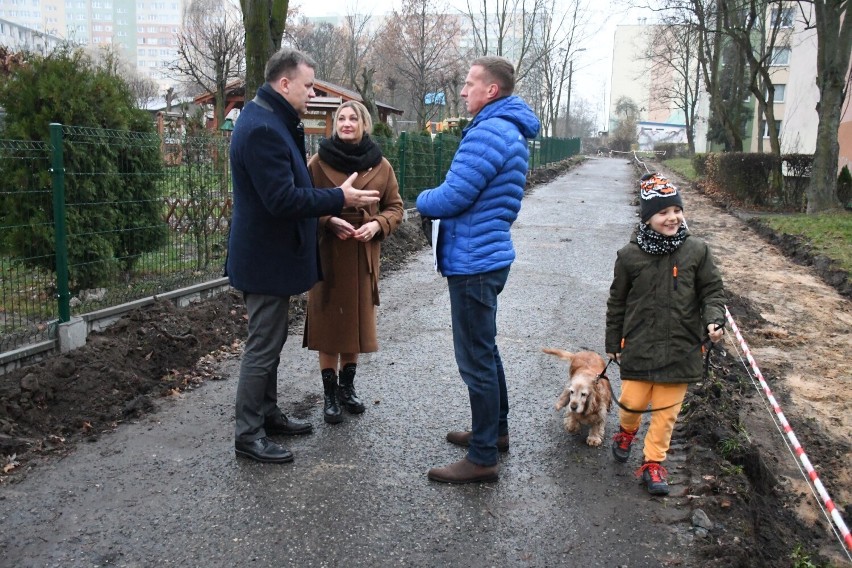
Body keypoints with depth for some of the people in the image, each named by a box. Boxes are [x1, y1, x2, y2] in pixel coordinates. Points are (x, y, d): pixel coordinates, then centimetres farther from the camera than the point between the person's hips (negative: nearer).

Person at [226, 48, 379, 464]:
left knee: (270, 342, 19)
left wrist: (323, 208, 11)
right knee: (262, 347, 0)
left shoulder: (272, 122, 13)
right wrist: (339, 198, -21)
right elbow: (281, 200, -27)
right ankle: (247, 434, 13)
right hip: (266, 258, -11)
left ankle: (268, 414, 33)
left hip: (271, 254, 11)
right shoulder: (262, 128, -22)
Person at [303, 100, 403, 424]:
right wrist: (330, 220, -18)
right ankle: (330, 394, 13)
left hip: (363, 254, 2)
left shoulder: (380, 165, 4)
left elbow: (395, 207, 7)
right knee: (328, 321, 1)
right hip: (328, 253, -2)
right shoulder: (319, 162, -2)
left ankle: (347, 387, 28)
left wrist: (378, 224, -12)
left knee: (357, 320, 10)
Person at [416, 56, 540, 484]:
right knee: (484, 351, 21)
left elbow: (452, 197, -21)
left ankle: (483, 459, 8)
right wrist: (436, 202, 8)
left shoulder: (488, 133, -19)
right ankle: (495, 430, 36)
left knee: (476, 359, -3)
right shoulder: (510, 132, 15)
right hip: (489, 254, 11)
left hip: (473, 262, -11)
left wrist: (423, 200, 0)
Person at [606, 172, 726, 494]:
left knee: (666, 410, 7)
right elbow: (617, 302, 5)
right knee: (632, 401, 4)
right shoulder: (630, 255, -4)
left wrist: (714, 320, -15)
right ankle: (627, 431, 39)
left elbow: (712, 292, 5)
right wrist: (613, 344, 9)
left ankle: (653, 463, 24)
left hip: (681, 347, 1)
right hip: (639, 346, 0)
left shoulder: (696, 251, -3)